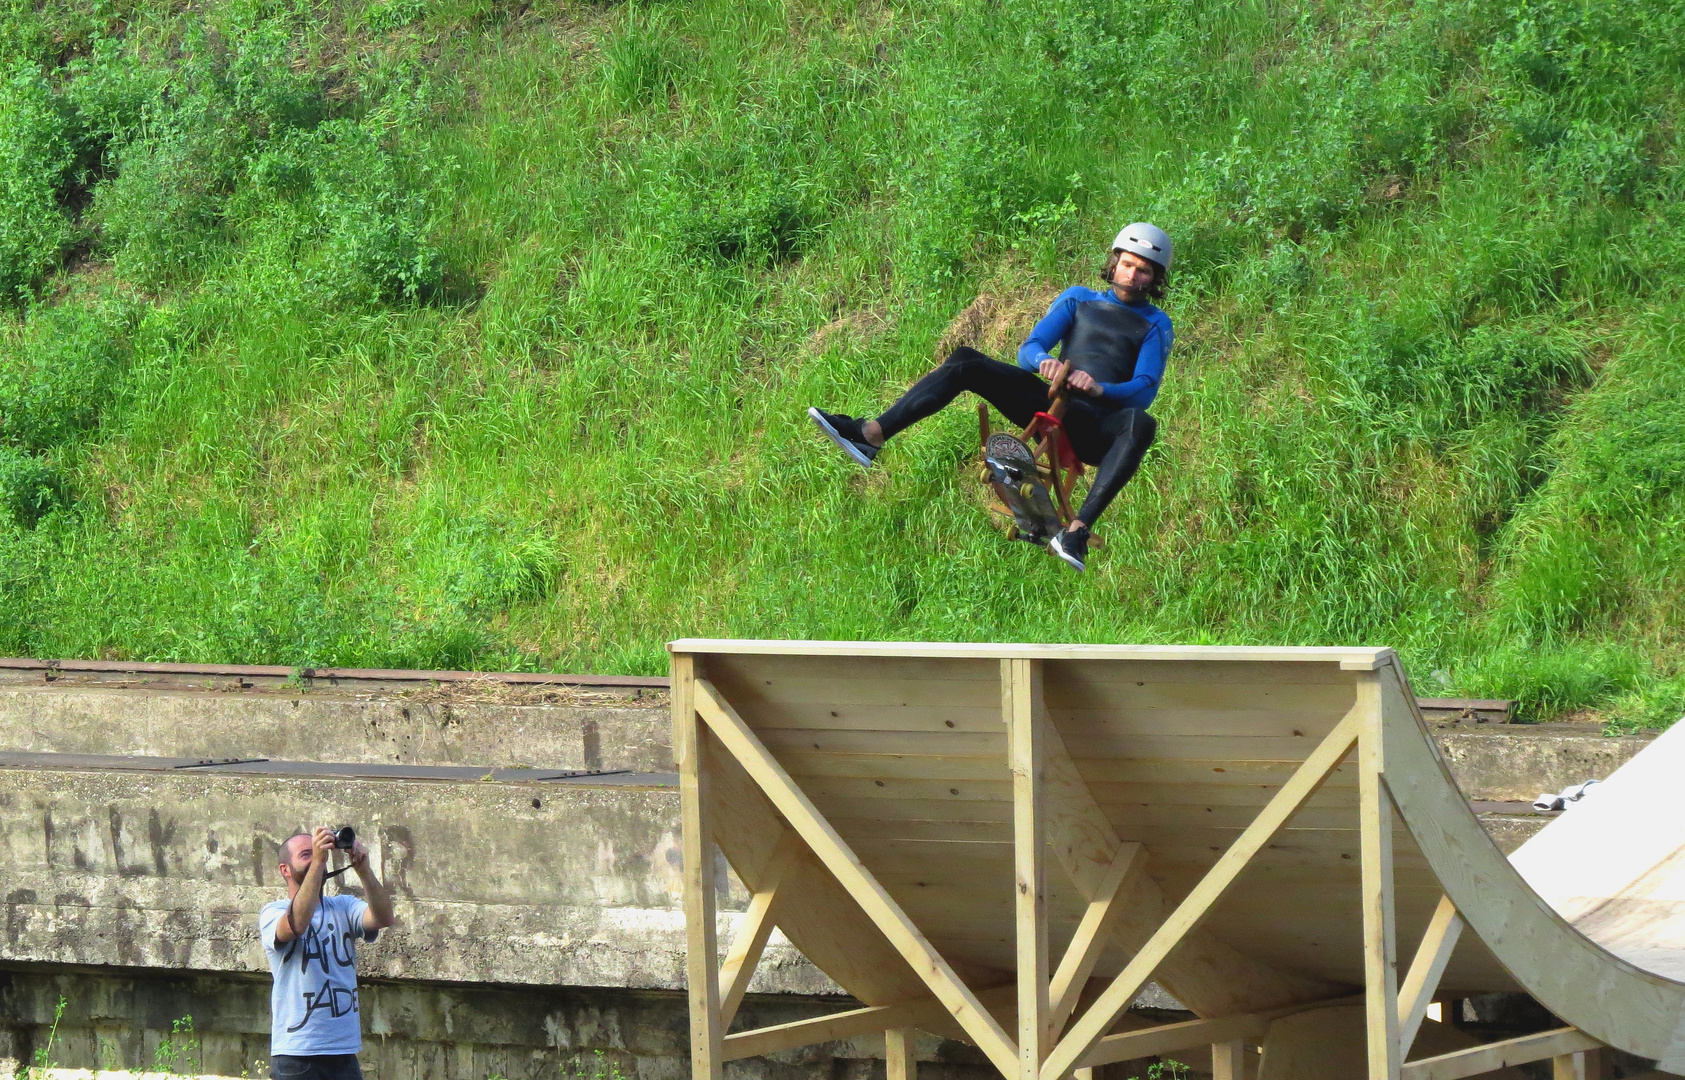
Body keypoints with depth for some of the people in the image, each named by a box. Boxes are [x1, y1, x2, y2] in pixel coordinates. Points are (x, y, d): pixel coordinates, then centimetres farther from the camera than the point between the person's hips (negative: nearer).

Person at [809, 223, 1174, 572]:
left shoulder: (1156, 325, 12)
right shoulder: (1078, 299, 21)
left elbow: (1145, 389, -3)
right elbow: (1028, 349, 8)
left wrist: (1100, 389, -24)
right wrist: (1043, 361, -18)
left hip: (1095, 426, -3)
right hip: (1050, 399, 3)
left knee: (1141, 424, -39)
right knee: (966, 361, -16)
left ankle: (1077, 530, -53)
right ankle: (871, 435, -27)